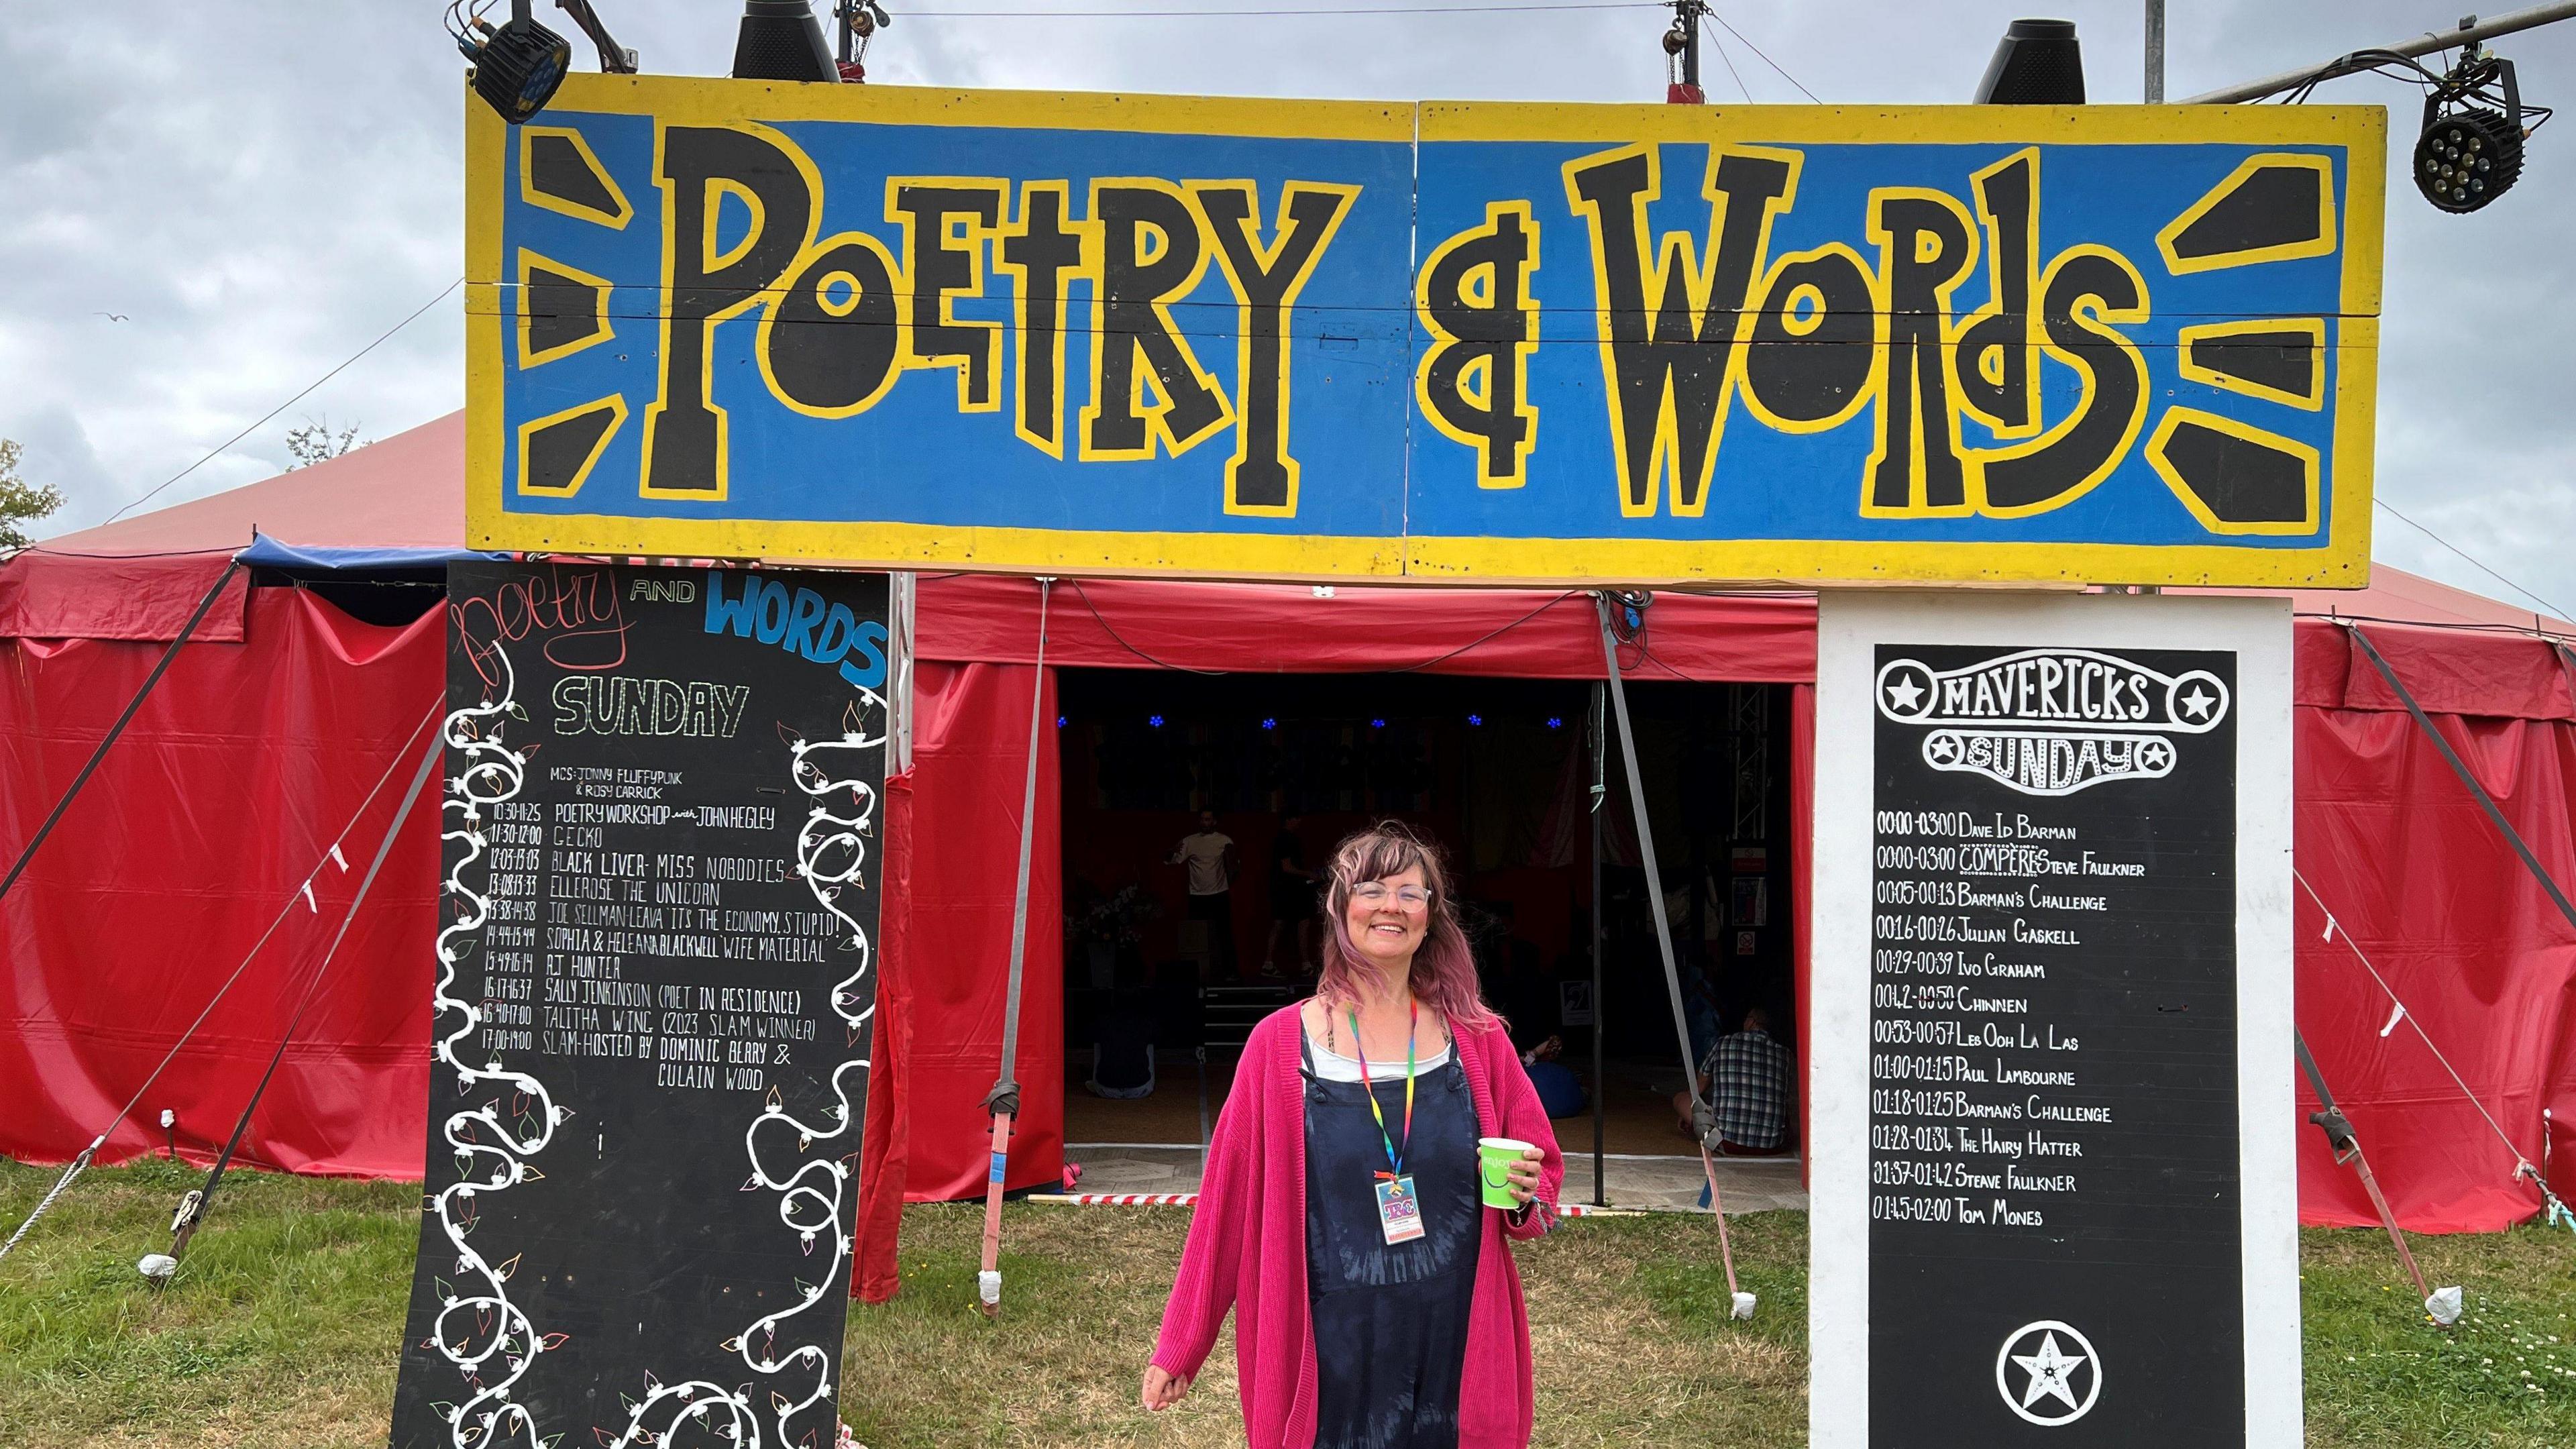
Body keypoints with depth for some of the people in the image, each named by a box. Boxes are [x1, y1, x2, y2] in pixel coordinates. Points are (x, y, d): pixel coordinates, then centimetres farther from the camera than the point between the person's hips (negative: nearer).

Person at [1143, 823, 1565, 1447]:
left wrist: (1527, 1195, -11)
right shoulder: (1281, 1045, -3)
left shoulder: (1475, 1040, 2)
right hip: (1331, 1358, -1)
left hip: (1456, 1352, 2)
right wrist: (1178, 1348, 3)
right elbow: (1228, 1202, 0)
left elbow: (1544, 1170, 12)